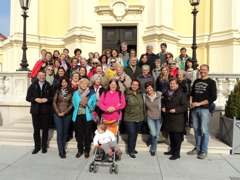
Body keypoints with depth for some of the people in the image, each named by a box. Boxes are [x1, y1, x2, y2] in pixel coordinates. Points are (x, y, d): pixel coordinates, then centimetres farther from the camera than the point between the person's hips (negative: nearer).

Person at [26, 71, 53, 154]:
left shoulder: (49, 86, 3)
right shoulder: (32, 86, 6)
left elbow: (53, 97, 3)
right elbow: (28, 98, 4)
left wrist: (47, 99, -15)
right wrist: (35, 99, -13)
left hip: (46, 111, -1)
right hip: (35, 111, 1)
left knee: (45, 129, 7)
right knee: (36, 129, 8)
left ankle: (44, 146, 21)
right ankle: (37, 146, 21)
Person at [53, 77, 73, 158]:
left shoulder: (71, 92, 1)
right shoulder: (58, 91, 5)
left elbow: (71, 104, -2)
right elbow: (54, 102, 2)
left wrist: (64, 112, -9)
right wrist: (58, 112, -7)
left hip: (67, 115, 0)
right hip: (57, 114, 0)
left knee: (65, 132, 8)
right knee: (59, 132, -3)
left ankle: (63, 148, 23)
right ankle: (61, 151, 2)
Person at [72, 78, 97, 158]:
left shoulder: (92, 93, 1)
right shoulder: (76, 93, 5)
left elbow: (94, 104, 6)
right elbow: (74, 104, 11)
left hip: (88, 116, -1)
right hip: (78, 115, 1)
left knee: (87, 133, 5)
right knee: (79, 133, 8)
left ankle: (87, 150, 22)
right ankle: (80, 150, 24)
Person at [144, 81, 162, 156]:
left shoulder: (159, 95, -8)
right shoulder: (145, 97, -3)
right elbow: (144, 108, 8)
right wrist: (146, 116, 9)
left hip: (159, 118, 0)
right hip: (150, 118, 0)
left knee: (156, 135, 8)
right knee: (153, 134, -13)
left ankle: (153, 150, 29)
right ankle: (149, 141, 22)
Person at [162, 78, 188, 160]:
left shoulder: (181, 94, -8)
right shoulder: (166, 93, 12)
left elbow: (185, 106, -11)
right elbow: (164, 102, 26)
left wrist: (175, 110, -21)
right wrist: (163, 107, 7)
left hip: (177, 119, -6)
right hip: (168, 117, 6)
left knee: (177, 136, 1)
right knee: (171, 135, 16)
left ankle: (176, 153, 13)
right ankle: (172, 150, 32)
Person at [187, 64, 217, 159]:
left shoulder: (211, 82, 1)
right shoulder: (196, 81, 17)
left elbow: (213, 97, -6)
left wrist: (199, 103, -11)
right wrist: (190, 102, 4)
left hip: (204, 109, -5)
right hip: (194, 109, 5)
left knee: (204, 131, -2)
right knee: (196, 129, 10)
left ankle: (204, 151, 11)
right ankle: (197, 148, 23)